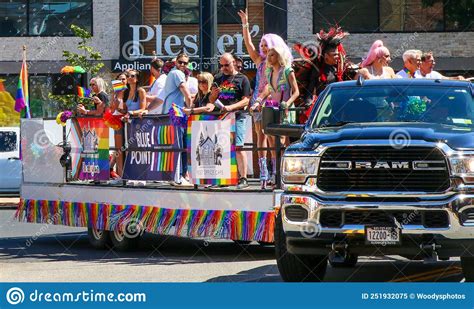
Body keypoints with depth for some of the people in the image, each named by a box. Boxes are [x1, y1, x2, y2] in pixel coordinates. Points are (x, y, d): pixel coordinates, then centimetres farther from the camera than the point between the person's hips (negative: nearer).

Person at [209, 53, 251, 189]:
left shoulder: (242, 79, 3)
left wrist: (231, 107, -18)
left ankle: (243, 178, -9)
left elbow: (245, 101, -4)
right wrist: (214, 94, -3)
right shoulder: (218, 78, 16)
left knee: (238, 147, -10)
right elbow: (211, 101, 20)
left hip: (237, 117, -5)